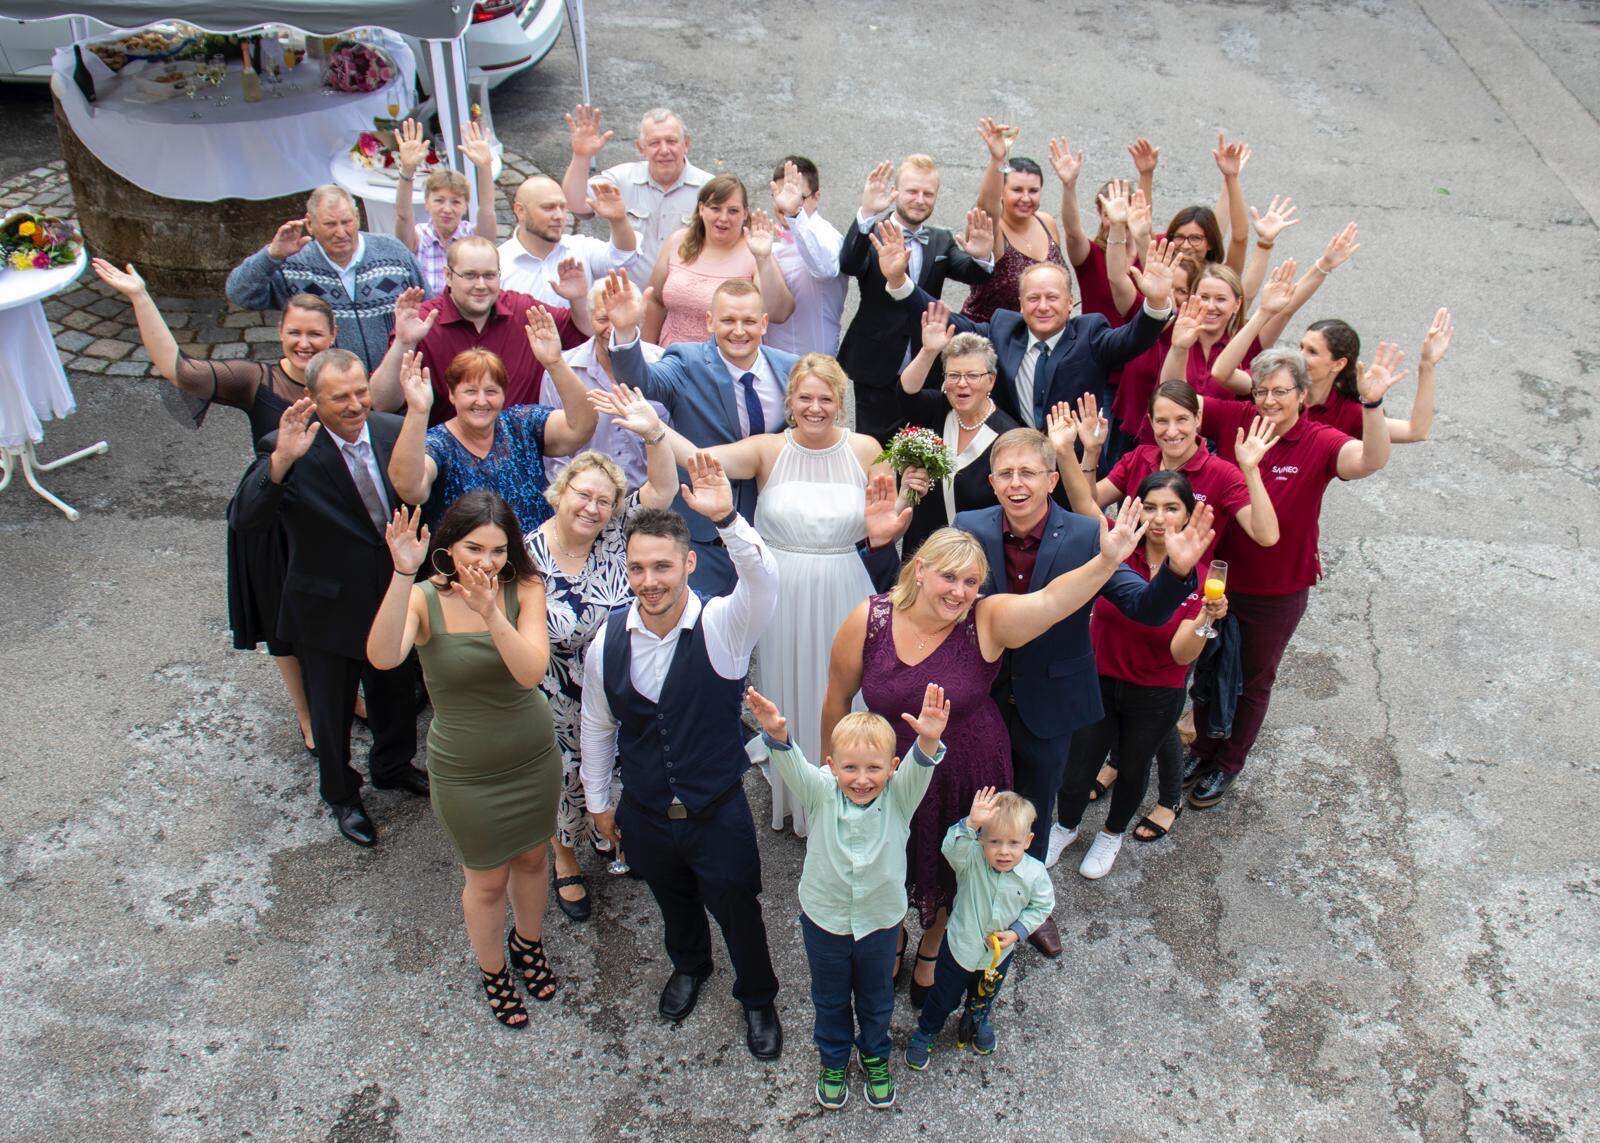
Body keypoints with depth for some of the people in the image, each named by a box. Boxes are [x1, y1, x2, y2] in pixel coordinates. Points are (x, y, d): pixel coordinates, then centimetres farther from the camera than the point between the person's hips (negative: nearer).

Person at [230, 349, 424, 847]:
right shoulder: (286, 450, -24)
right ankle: (342, 795, 46)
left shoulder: (393, 432, -12)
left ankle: (394, 767, 56)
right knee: (332, 708, 18)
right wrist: (281, 460, -49)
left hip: (395, 595, 4)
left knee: (396, 690, 27)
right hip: (328, 606, -4)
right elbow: (244, 520, -36)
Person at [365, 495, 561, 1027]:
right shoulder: (424, 598, -20)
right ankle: (493, 973, 46)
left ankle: (528, 943, 55)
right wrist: (403, 574, -49)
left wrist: (490, 612, -45)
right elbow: (383, 657, -40)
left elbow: (532, 671, -31)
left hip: (534, 757, 2)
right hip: (466, 771, -2)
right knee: (487, 881, 17)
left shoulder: (524, 590, -17)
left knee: (531, 859, 25)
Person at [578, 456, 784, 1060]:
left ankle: (758, 998, 49)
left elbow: (763, 580, -48)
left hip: (719, 813, -3)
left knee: (738, 912, 19)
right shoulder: (609, 640, -14)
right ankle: (689, 965, 63)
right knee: (673, 900, 30)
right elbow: (597, 723, 2)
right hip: (644, 815, 3)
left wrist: (727, 519, -64)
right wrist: (599, 800, 12)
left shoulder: (723, 627, -25)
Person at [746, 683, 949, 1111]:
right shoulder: (821, 794, -21)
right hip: (824, 918, 0)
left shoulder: (899, 797, -21)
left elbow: (919, 770, -40)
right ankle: (833, 1058, 51)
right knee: (830, 998, 24)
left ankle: (875, 1055, 52)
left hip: (880, 920, 0)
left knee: (876, 998, 25)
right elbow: (793, 766, -38)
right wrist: (778, 734, -61)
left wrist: (929, 741, -64)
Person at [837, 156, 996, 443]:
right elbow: (848, 265, -24)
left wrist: (982, 256, -29)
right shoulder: (871, 234, -3)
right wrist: (866, 214, -40)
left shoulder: (941, 241, 11)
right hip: (878, 376, -4)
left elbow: (974, 275, -4)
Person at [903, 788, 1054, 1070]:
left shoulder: (1035, 873, -22)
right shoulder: (971, 859, -29)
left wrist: (1017, 932, -17)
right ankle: (925, 1032, 49)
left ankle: (978, 1021, 65)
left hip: (998, 952, 3)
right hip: (959, 947, -2)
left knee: (985, 998, 33)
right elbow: (951, 847, -50)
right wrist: (970, 823, -66)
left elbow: (1041, 905, -6)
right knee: (944, 998, 21)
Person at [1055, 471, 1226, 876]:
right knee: (1075, 773, 8)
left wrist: (1207, 619, -36)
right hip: (1099, 681, 0)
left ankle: (1112, 834, 52)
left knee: (1133, 767, 21)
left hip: (1155, 696, 0)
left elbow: (1183, 654, -19)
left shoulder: (1197, 576, -14)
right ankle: (1066, 827, 43)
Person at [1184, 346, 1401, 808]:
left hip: (1277, 593, -2)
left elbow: (1372, 460, -36)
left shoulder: (1319, 443, -19)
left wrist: (1372, 403, -52)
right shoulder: (1233, 419, -12)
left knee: (1253, 680, 20)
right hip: (1217, 576, 2)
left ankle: (1228, 763, 43)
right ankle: (1203, 746, 48)